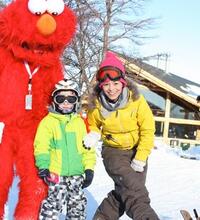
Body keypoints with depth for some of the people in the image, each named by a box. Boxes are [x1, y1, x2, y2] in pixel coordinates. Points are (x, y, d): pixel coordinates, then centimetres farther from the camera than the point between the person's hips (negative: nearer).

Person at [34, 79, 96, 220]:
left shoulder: (79, 122, 10)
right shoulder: (48, 121, -4)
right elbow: (41, 146, -10)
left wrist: (89, 168, 4)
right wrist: (43, 166, -19)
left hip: (76, 173, 5)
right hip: (56, 174, -5)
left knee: (78, 203, 16)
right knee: (54, 203, -7)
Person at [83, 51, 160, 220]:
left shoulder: (136, 100, -16)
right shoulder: (96, 104, -12)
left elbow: (148, 130, -11)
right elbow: (93, 124, 10)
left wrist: (141, 158, -15)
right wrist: (94, 135, -12)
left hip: (137, 151, 1)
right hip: (113, 151, -1)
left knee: (127, 192, -2)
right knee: (131, 185, -25)